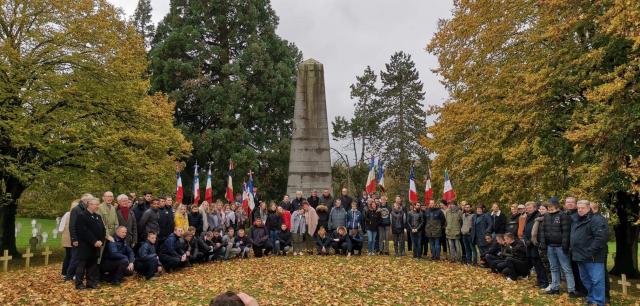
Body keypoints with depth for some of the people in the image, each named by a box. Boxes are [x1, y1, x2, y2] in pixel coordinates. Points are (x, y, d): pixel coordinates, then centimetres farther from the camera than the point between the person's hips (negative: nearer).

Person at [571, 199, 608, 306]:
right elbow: (573, 237, 28)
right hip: (581, 256, 9)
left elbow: (601, 236, -23)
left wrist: (590, 252, -24)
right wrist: (574, 250, 17)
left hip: (592, 257, -9)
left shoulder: (596, 219, -13)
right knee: (586, 280, 18)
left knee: (596, 281, -5)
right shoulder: (576, 221, 16)